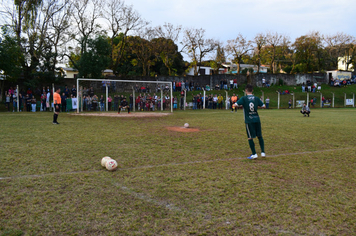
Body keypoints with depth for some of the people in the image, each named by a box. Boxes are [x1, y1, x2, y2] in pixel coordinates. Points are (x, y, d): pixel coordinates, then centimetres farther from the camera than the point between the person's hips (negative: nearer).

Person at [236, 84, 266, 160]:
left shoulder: (244, 98, -6)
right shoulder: (256, 98, 4)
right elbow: (263, 106, 12)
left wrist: (241, 105, 7)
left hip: (249, 120, -4)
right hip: (257, 119, 4)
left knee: (250, 138, 2)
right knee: (259, 136, 15)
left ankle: (254, 154, 2)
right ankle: (263, 152, 15)